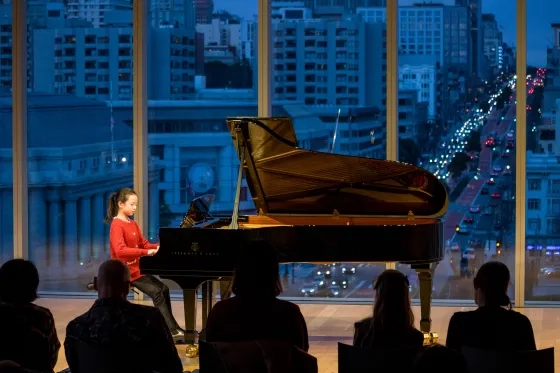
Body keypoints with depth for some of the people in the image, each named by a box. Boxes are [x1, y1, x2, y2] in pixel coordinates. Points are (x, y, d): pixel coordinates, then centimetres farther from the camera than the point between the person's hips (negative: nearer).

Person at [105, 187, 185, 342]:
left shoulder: (133, 224, 13)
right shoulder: (117, 225, -15)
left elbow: (144, 244, 14)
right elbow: (120, 251, -29)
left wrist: (158, 247, -6)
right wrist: (146, 252, -32)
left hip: (136, 269, 8)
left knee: (163, 289, -3)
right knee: (156, 292, -18)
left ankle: (169, 327, -2)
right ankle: (172, 329, -18)